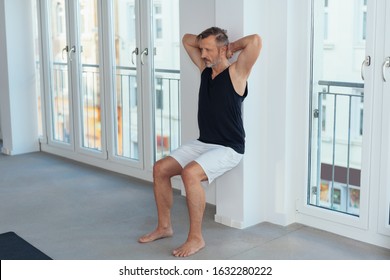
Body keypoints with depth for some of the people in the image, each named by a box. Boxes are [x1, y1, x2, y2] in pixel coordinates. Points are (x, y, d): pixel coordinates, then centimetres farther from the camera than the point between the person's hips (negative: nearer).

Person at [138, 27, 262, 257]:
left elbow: (255, 41, -27)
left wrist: (233, 46, -10)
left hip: (228, 149, -8)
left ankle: (196, 238, -18)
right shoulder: (205, 69, 8)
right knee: (160, 169, -3)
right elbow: (187, 39, 21)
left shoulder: (236, 72, -12)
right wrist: (206, 43, 7)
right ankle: (164, 226, 11)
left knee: (190, 173, -31)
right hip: (202, 143, 8)